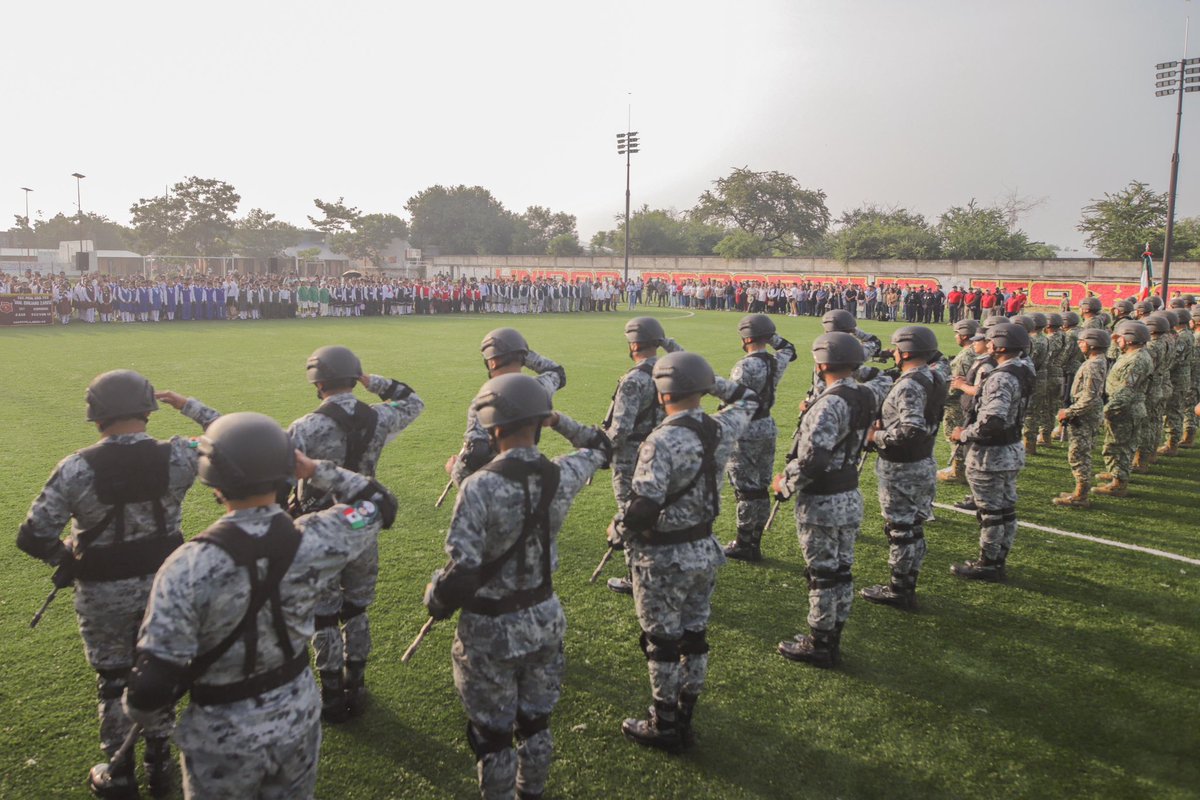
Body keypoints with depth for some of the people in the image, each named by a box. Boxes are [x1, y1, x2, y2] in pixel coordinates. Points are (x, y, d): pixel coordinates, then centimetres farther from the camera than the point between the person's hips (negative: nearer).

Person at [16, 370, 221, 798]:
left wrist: (65, 559, 4)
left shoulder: (76, 469, -20)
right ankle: (159, 764, 35)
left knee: (113, 679, 18)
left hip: (103, 594, -1)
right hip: (163, 585, 2)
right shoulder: (176, 456, -16)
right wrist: (188, 405, 9)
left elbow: (33, 537, -16)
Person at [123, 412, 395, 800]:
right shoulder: (311, 540, -20)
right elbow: (380, 505, 0)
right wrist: (315, 470, -2)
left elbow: (152, 686, -24)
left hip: (224, 735, -2)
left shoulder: (189, 567, -29)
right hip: (298, 717, 3)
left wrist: (137, 709, -2)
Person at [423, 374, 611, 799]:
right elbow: (600, 448, 12)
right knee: (536, 721, 25)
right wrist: (559, 420, 5)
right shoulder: (561, 475, -12)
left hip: (492, 629, -5)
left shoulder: (481, 485, -26)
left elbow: (461, 573, -26)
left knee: (492, 733, 17)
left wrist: (435, 600, -7)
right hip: (545, 617, 5)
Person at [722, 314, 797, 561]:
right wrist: (771, 335, 19)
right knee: (761, 486, 13)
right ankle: (755, 542, 23)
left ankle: (744, 544, 7)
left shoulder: (745, 366, -19)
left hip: (746, 432, -8)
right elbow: (789, 350, 27)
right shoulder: (777, 362, 2)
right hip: (768, 428, 8)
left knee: (746, 489, -1)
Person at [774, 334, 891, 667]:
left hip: (821, 502, -8)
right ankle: (832, 639, 29)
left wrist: (785, 484, -14)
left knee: (822, 574, 3)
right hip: (851, 497, 8)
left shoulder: (828, 404, -23)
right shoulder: (867, 395, 1)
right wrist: (859, 367, 17)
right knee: (842, 571, 16)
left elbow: (812, 458, -29)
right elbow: (883, 382, 28)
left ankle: (818, 645, 15)